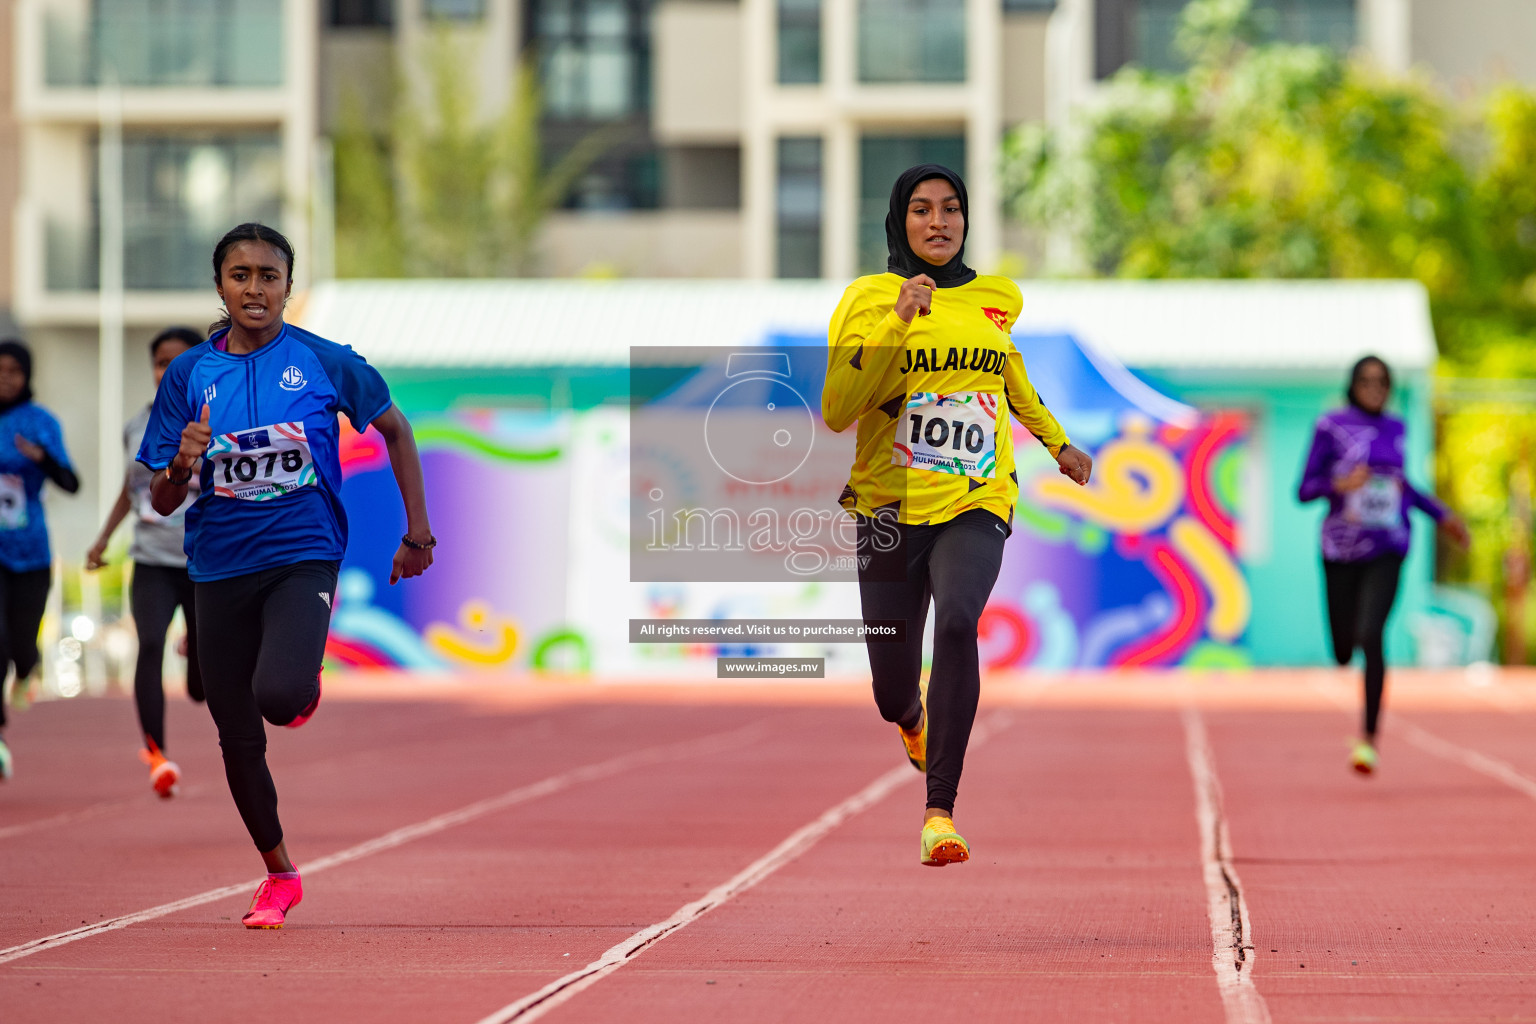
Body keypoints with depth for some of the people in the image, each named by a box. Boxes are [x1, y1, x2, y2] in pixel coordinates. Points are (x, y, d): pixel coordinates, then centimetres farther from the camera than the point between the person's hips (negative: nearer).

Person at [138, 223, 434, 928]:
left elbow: (395, 430, 11)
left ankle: (306, 684, 12)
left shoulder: (324, 362, -4)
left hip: (303, 557, -3)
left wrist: (417, 533, 11)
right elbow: (162, 502, 2)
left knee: (279, 695, -28)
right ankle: (278, 875, 28)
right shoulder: (189, 374, 1)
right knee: (238, 738, 6)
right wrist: (182, 464, -21)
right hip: (220, 570, 3)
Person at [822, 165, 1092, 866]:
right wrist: (897, 323, -19)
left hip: (977, 501, 1)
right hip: (891, 506, -1)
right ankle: (914, 718, 45)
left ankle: (940, 810, -29)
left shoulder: (996, 299, 9)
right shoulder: (869, 299, -2)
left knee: (957, 620, -30)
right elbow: (837, 411, -13)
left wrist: (1057, 442, 37)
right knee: (892, 694, 3)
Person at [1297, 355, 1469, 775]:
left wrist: (1441, 514, 24)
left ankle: (1369, 737, -13)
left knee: (1371, 637, -19)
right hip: (1341, 550, -1)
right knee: (1344, 651, 8)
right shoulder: (1331, 427, -5)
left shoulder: (1394, 429, 7)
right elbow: (1305, 490, -6)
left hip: (1386, 551, 1)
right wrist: (1339, 484, -25)